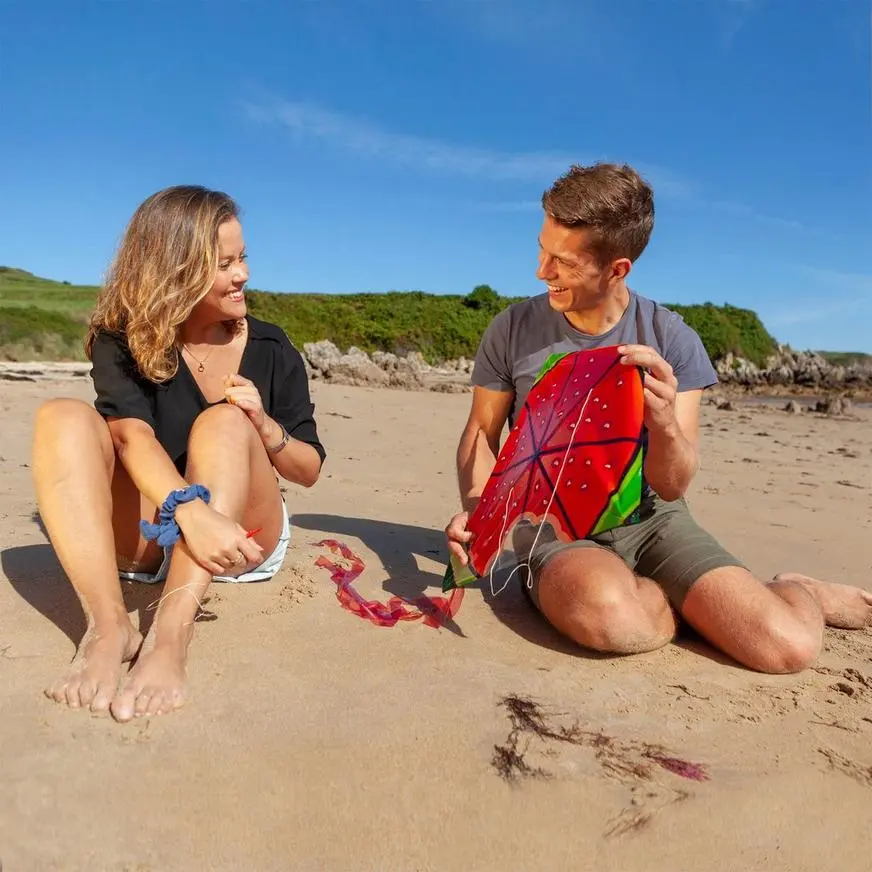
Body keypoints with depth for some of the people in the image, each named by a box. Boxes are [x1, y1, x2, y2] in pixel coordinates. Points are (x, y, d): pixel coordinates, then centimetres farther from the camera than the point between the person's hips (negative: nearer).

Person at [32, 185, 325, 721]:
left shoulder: (271, 349, -1)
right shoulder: (121, 341, -4)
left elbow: (309, 471, 1)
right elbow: (132, 436, -25)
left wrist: (262, 424, -21)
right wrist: (191, 511, -45)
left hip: (242, 536, 0)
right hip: (148, 534, 1)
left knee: (223, 424, -28)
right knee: (64, 418, -21)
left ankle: (171, 634, -46)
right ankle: (109, 627, -38)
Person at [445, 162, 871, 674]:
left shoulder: (672, 340, -5)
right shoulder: (513, 331, -5)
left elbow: (673, 487, -5)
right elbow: (483, 432, 5)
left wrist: (665, 421, -27)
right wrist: (477, 507, -14)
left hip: (650, 519, 1)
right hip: (552, 525, 0)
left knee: (789, 645, -20)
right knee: (609, 616, -37)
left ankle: (795, 593, 17)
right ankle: (695, 605, -1)